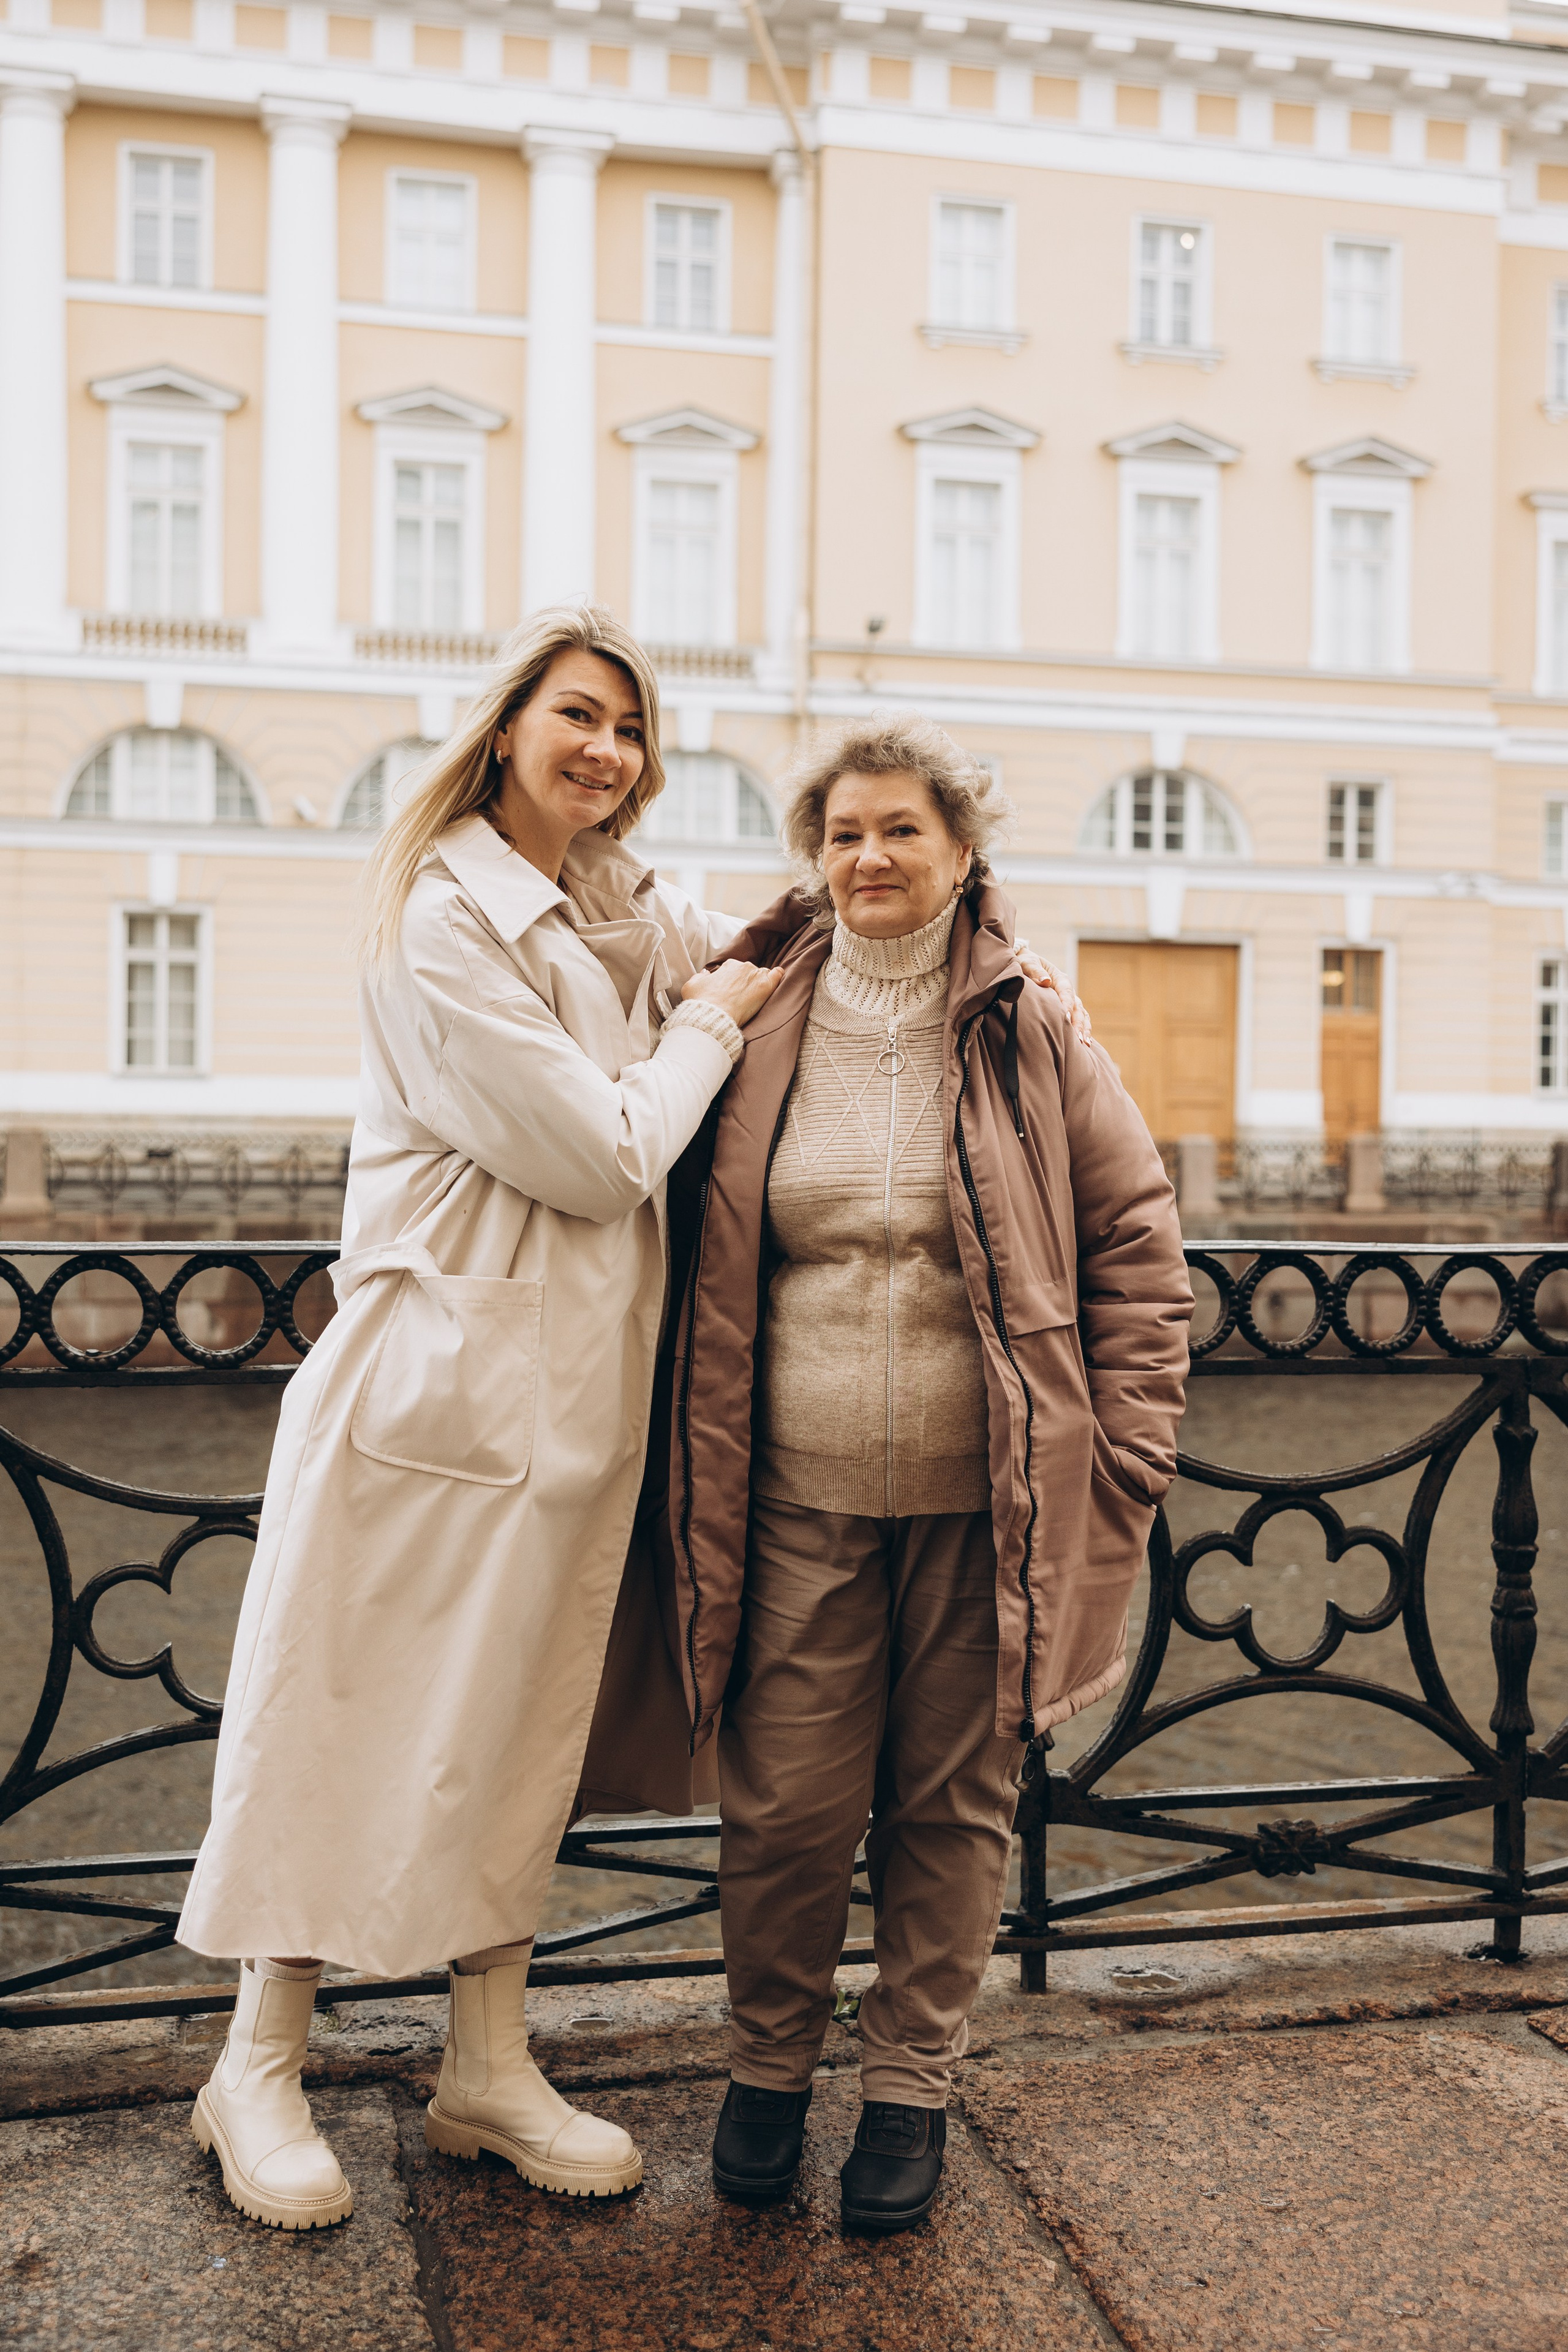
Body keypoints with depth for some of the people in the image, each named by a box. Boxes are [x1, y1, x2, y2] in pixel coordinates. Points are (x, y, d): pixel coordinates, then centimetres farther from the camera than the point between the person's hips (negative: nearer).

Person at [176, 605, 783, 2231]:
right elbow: (600, 1155, -17)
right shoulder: (442, 922, -14)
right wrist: (707, 1024, -3)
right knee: (347, 1719, 5)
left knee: (518, 1728, 14)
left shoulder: (623, 913, 12)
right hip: (438, 1365, -8)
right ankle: (259, 2069, 22)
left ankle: (488, 2070, 27)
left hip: (573, 1386, 8)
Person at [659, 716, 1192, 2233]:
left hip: (986, 1502, 0)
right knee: (788, 1806, 3)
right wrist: (698, 1471, 10)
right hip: (801, 1498, 1)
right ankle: (768, 2069, 28)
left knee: (954, 1804, 9)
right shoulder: (756, 1039, 4)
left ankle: (910, 2085, 28)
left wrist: (1122, 1452, 0)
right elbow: (704, 1270, 12)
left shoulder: (1032, 1042, 1)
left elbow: (1137, 1242, 5)